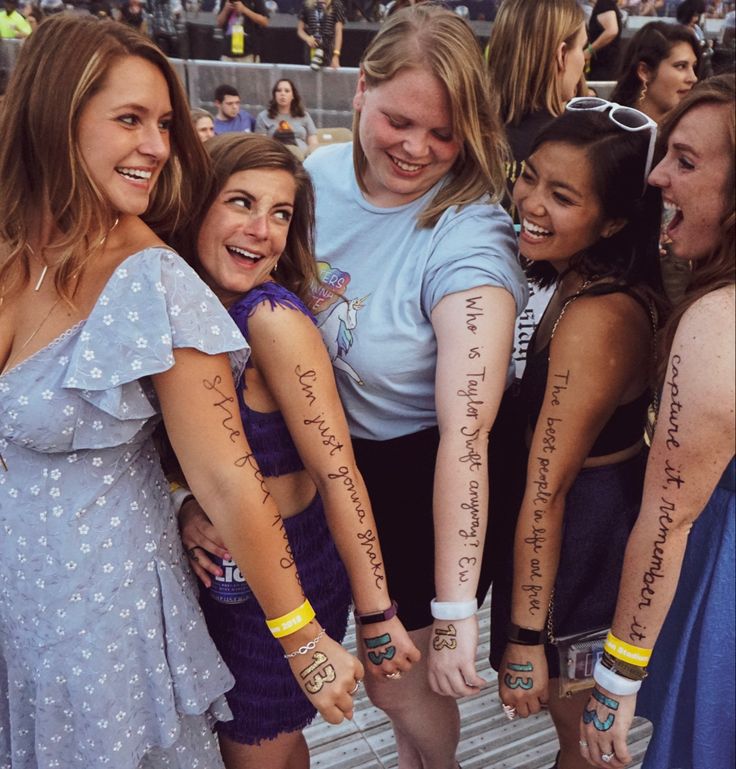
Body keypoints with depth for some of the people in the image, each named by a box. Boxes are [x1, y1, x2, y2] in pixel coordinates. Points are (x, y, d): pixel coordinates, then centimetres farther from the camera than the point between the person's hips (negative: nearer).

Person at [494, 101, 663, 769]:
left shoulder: (594, 320, -31)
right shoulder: (606, 284, -2)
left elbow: (545, 492, -28)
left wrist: (525, 636, -22)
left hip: (581, 535, -8)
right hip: (610, 511, 9)